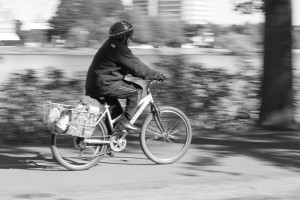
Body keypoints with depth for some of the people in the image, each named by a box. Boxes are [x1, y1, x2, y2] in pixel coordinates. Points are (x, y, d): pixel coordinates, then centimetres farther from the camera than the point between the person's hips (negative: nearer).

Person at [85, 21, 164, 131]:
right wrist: (157, 75, -7)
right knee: (137, 90, -3)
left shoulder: (110, 44, 17)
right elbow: (137, 67, -15)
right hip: (105, 85, -10)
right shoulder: (120, 49, -15)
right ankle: (125, 121, -4)